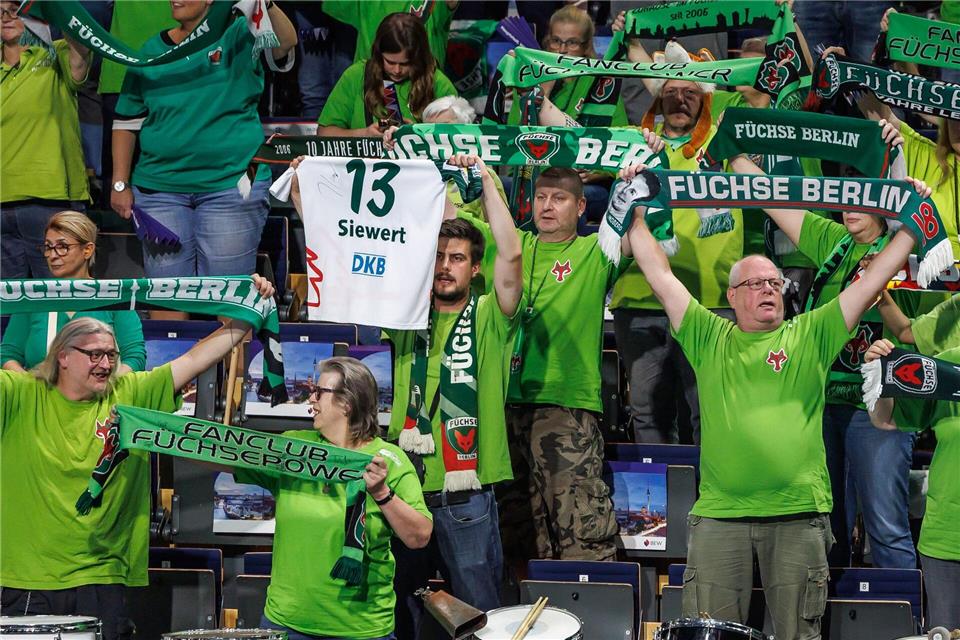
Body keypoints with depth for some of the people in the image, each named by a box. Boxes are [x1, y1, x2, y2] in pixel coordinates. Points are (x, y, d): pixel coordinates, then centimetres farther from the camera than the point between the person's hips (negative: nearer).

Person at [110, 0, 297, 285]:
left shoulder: (238, 38, 0)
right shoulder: (151, 51, 11)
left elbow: (284, 43, -21)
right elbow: (126, 122, 15)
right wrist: (120, 184, 8)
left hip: (231, 185, -3)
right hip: (159, 185, 3)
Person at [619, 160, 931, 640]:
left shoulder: (810, 336, 10)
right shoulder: (709, 338, 12)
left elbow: (871, 281, 8)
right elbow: (659, 275, 12)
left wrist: (911, 224, 6)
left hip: (798, 514, 0)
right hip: (719, 516, 0)